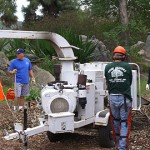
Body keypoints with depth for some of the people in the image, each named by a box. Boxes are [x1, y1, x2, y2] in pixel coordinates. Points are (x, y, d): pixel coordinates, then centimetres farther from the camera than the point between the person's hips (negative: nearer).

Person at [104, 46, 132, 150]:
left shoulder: (108, 67, -3)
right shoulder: (127, 66, -7)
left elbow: (107, 82, 7)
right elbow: (130, 82, 6)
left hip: (113, 97, 3)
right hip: (125, 98, -2)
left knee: (115, 120, 20)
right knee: (125, 122, 7)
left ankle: (117, 141, 37)